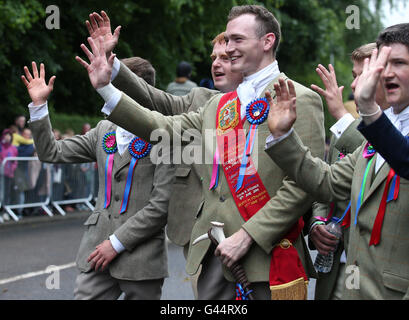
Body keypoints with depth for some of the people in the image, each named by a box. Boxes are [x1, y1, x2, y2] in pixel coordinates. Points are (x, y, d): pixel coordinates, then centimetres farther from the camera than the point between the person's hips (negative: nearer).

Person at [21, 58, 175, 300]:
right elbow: (52, 152, 14)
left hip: (141, 255, -5)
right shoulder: (104, 130, 11)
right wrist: (38, 104, 6)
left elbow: (161, 205, -14)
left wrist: (117, 243, -12)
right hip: (98, 252, 5)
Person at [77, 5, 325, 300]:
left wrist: (247, 236, -16)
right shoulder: (219, 104, 16)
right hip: (214, 253, 6)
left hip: (266, 256, -6)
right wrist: (106, 88, 7)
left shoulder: (300, 100, -6)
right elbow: (166, 128, 11)